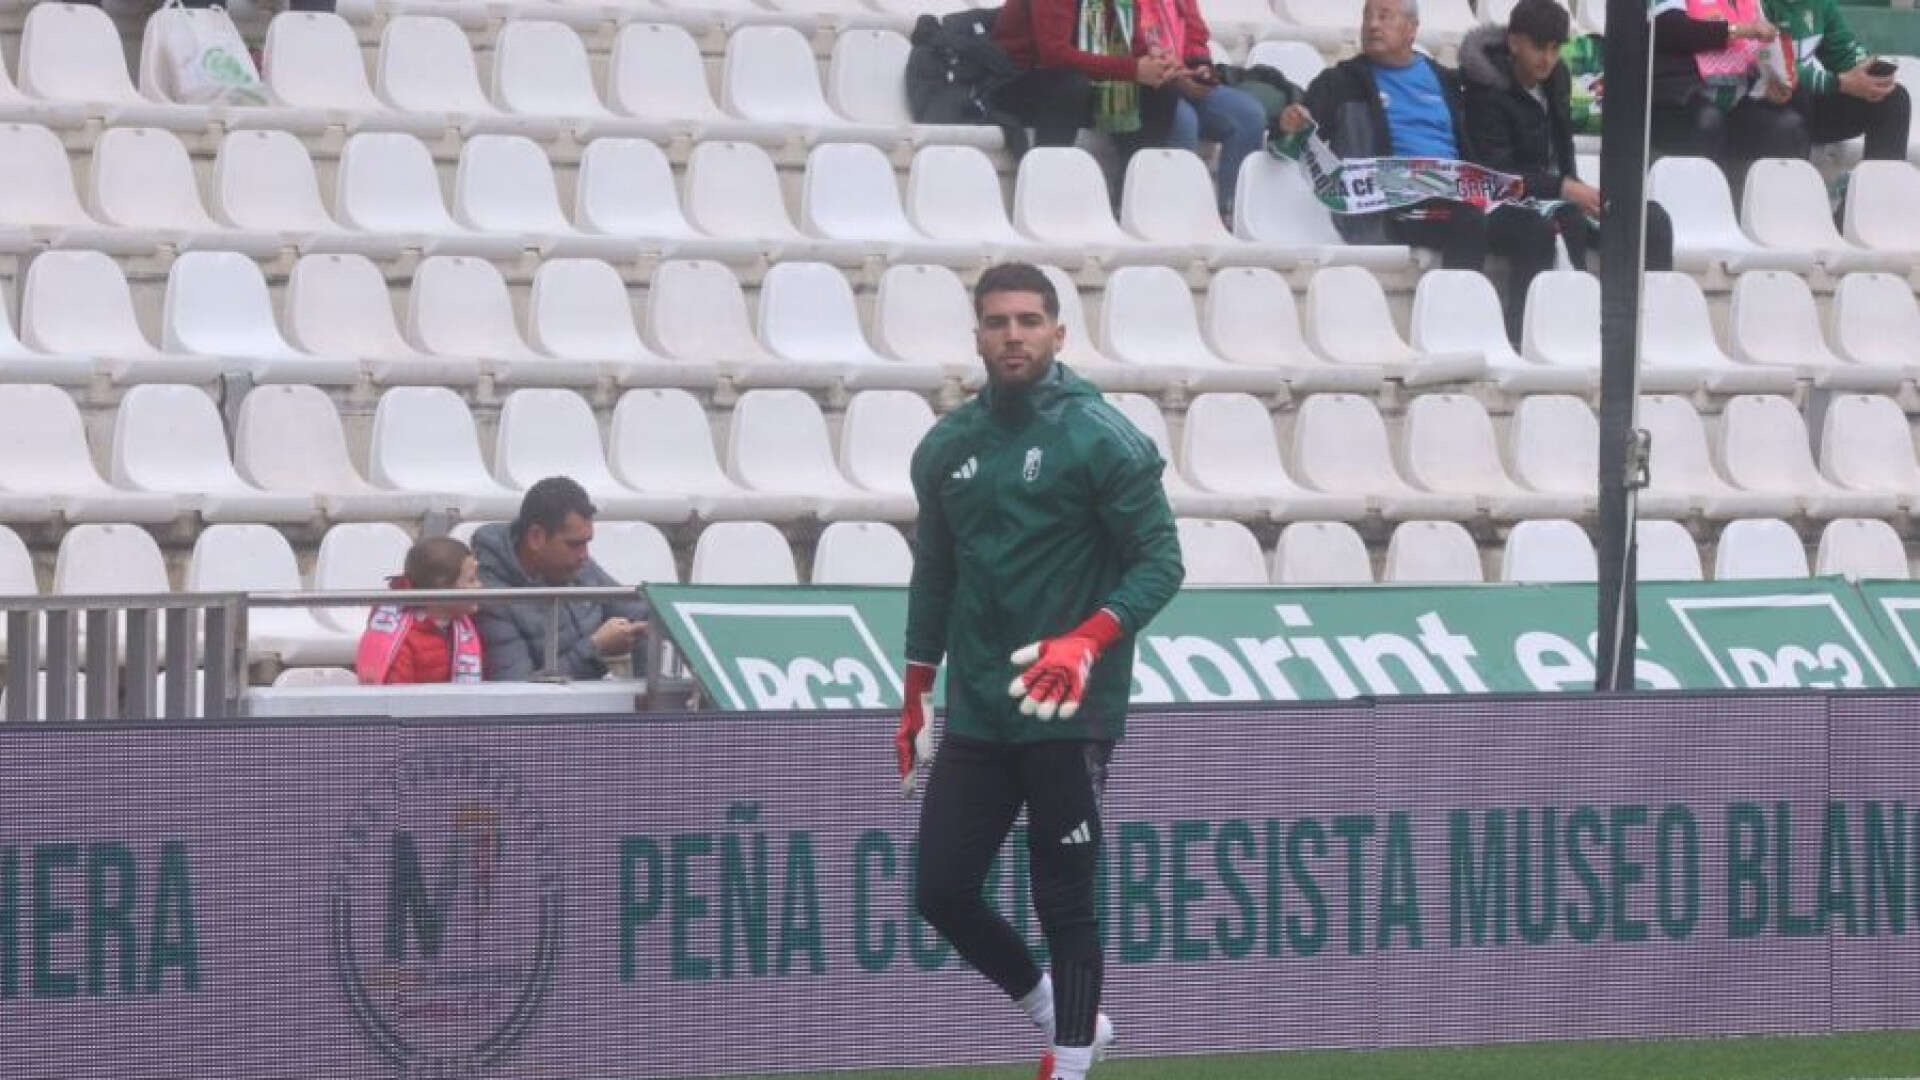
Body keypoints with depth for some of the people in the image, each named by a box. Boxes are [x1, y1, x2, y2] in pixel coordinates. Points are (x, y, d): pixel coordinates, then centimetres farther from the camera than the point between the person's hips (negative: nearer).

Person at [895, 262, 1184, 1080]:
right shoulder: (947, 449, 10)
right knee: (942, 891, 4)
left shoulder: (1101, 440, -7)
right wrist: (916, 699, 18)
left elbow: (1159, 562, -9)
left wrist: (1087, 642, -24)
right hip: (976, 715, 6)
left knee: (1065, 902, -3)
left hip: (1067, 714, -6)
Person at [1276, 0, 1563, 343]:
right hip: (1391, 208, -5)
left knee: (1536, 230, -20)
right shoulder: (1343, 82, 15)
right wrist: (1290, 126, -21)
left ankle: (1518, 340, -24)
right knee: (1468, 223, -34)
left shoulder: (1443, 80, 25)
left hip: (1459, 195, 5)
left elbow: (1471, 148, 26)